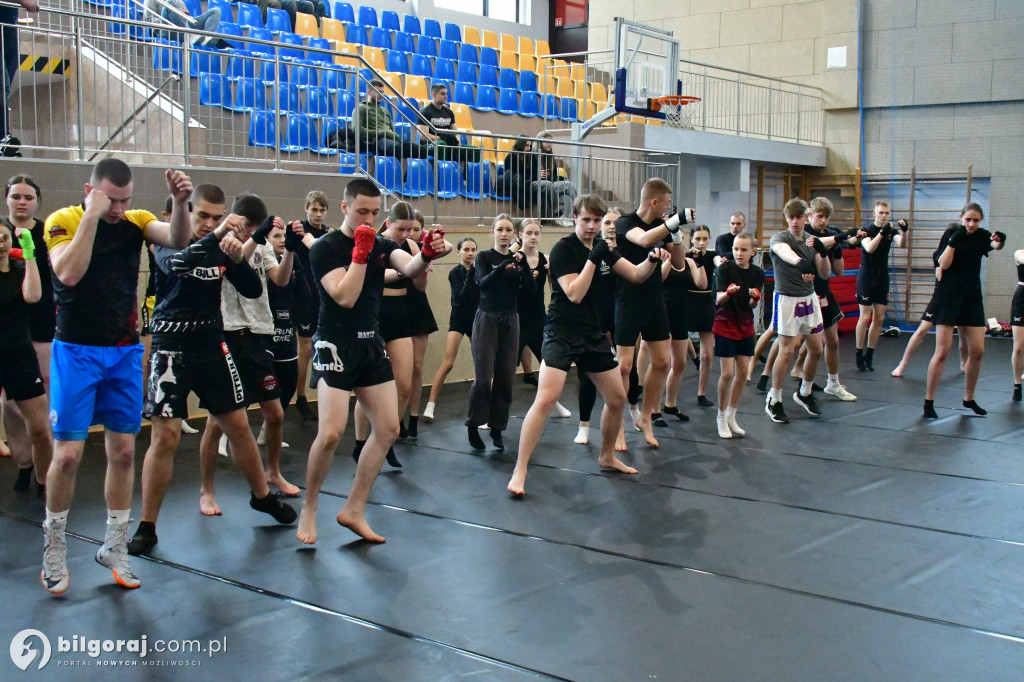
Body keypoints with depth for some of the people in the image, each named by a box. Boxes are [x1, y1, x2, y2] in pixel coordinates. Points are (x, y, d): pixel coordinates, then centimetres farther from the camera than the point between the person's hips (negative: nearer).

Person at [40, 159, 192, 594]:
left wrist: (180, 202, -33)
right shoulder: (63, 221, -8)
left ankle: (115, 548, 21)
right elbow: (69, 273, -24)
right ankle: (54, 549, 15)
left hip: (125, 352, 4)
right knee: (68, 453, -5)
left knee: (123, 452, 7)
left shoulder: (136, 222, 2)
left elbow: (177, 240, -16)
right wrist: (92, 215, -24)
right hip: (76, 351, -3)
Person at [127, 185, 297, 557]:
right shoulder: (168, 243, -7)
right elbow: (175, 264, -30)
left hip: (212, 345, 4)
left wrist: (238, 258, -20)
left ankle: (262, 496, 31)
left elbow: (253, 290, -2)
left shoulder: (221, 247, 4)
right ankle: (147, 526, 3)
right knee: (165, 435, -8)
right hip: (171, 348, -4)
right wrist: (215, 237, -41)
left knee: (238, 425, 10)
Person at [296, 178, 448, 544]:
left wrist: (427, 254, -34)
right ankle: (308, 508, 5)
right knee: (332, 432, -17)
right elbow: (345, 297, -21)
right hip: (335, 345, -7)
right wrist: (360, 252, -22)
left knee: (388, 429, 4)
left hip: (371, 344, 7)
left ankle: (353, 510, 16)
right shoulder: (325, 247, -9)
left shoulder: (382, 244, 7)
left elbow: (409, 268, -13)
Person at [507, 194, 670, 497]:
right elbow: (574, 294, -21)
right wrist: (593, 258, -26)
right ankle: (519, 471, -15)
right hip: (562, 334, -7)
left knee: (617, 398, 12)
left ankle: (607, 457, 35)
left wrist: (652, 259, -13)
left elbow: (636, 275, 7)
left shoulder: (602, 247, 9)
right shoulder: (563, 248, -12)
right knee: (546, 400, -21)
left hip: (594, 334, 7)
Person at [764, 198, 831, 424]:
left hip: (809, 298, 6)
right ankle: (774, 401, 6)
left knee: (816, 349, 9)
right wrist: (801, 262, -59)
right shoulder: (779, 238, -12)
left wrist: (823, 253, -14)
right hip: (787, 300, -6)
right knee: (787, 351, -8)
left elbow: (825, 274, 6)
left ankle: (804, 394, 30)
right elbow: (785, 252, -38)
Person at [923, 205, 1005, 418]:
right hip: (948, 298, -4)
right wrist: (953, 240, -26)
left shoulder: (981, 236, 3)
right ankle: (929, 401, -2)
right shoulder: (951, 233, -5)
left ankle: (969, 399, 19)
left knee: (977, 351, 4)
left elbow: (995, 245, -20)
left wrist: (999, 242, -42)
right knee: (942, 351, -8)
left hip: (972, 299, 4)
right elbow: (943, 264, -15)